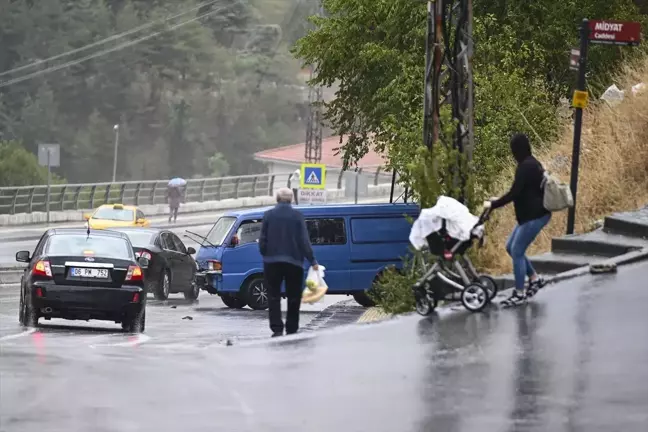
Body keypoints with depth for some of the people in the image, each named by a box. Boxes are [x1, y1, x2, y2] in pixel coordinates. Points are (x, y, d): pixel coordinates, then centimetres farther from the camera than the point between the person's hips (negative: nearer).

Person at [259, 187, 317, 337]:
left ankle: (277, 329, -10)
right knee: (293, 297, 10)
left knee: (274, 297, 1)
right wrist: (312, 260, 0)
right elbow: (304, 240, -5)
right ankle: (291, 329, 10)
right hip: (293, 262, 0)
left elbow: (262, 239, 1)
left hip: (272, 262, 0)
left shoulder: (268, 215, -2)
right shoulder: (297, 216, -4)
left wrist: (265, 254, 16)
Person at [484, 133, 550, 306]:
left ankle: (519, 293, 4)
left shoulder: (526, 167, -20)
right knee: (511, 247, 16)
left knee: (517, 251, -4)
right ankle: (535, 278, 23)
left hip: (535, 216, -10)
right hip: (532, 214, 10)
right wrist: (499, 200, 23)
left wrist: (493, 204, -12)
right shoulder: (532, 163, 12)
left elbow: (514, 193, -22)